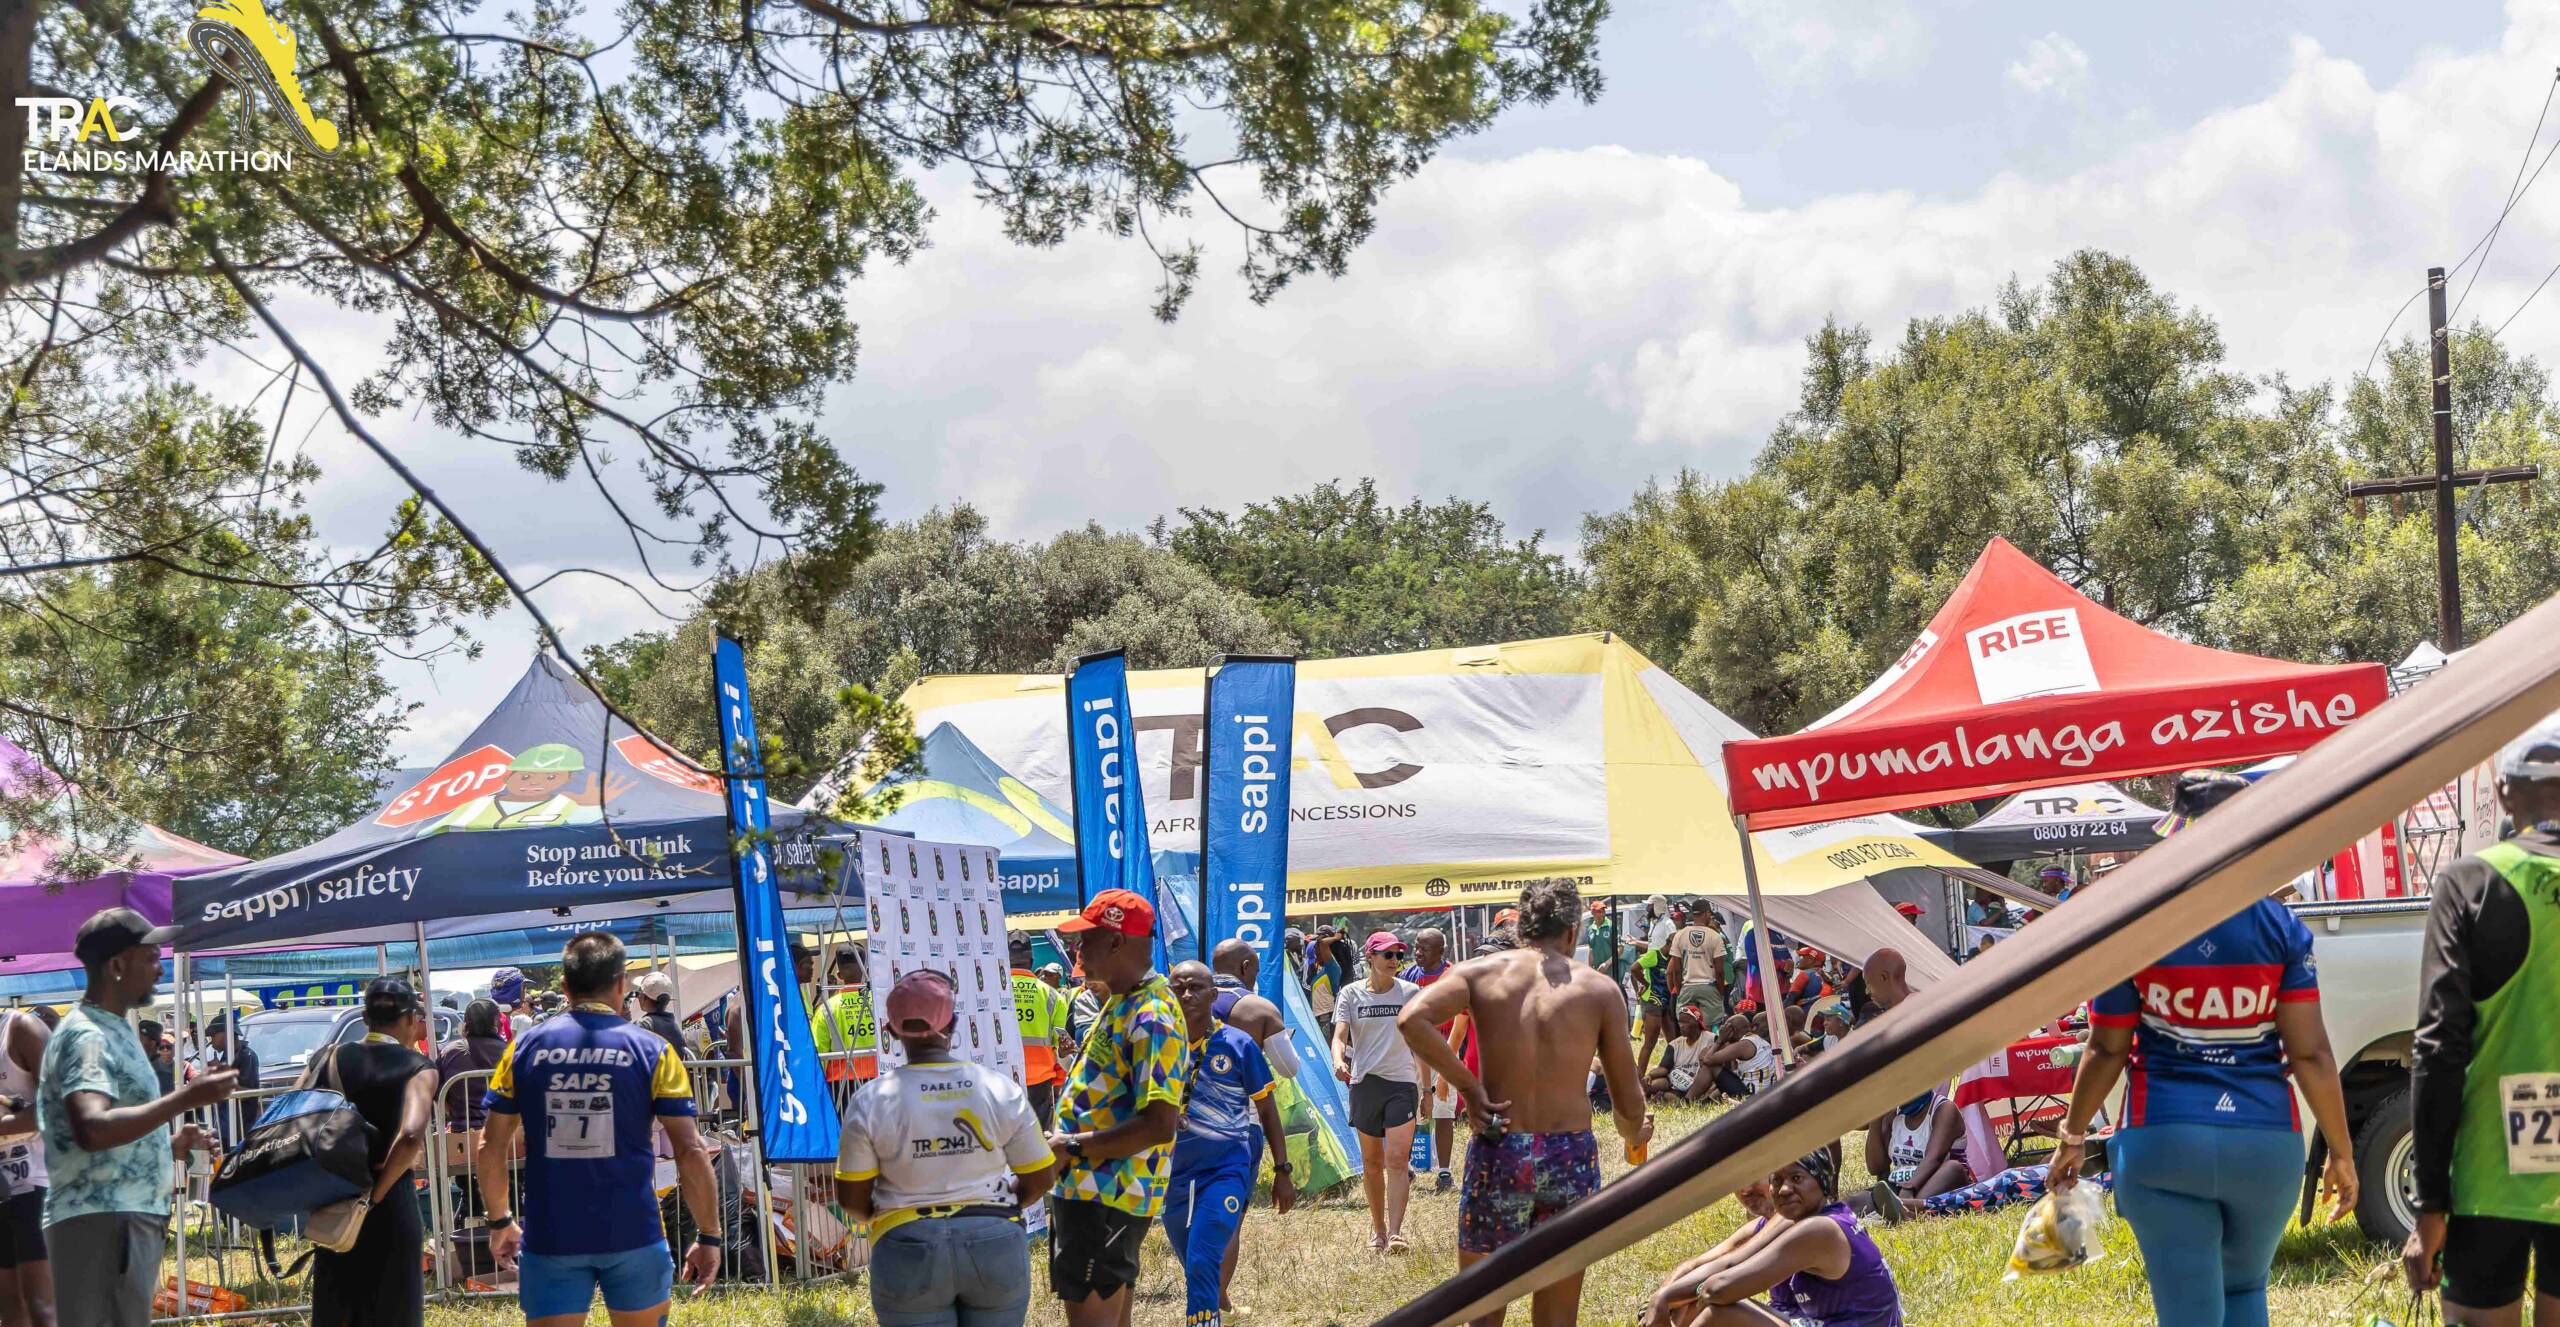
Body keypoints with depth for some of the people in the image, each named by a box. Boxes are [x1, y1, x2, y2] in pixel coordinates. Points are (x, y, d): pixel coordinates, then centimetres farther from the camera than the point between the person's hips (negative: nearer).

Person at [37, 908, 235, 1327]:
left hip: (130, 1218, 11)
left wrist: (170, 1144, 17)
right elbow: (92, 1130, -29)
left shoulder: (112, 1029, 19)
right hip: (101, 1223, -11)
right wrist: (186, 1099, -27)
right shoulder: (87, 1036, -13)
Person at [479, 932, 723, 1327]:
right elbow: (691, 1152, -7)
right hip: (632, 1235, -1)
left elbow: (491, 1147, 5)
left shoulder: (525, 1047, 1)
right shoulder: (651, 1051, -4)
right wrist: (709, 1235, 0)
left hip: (550, 1236, 1)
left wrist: (499, 1222, 18)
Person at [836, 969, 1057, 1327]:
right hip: (994, 1246, 1)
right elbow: (1039, 1179, 3)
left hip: (910, 1255, -1)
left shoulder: (872, 1101, -7)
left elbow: (851, 1197, -2)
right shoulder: (1001, 1090, -4)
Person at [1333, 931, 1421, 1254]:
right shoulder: (1352, 994, 3)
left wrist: (1426, 1088, 9)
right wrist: (1338, 1060, -29)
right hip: (1364, 1082, 1)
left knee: (1397, 1160, -14)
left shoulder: (1411, 993, 3)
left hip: (1402, 1082, -1)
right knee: (1371, 1162, 10)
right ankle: (1377, 1230, 24)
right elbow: (1339, 1035, -7)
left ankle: (1395, 1233, -16)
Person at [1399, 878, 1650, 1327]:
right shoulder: (1601, 989, 3)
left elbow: (1412, 1018, -16)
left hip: (1498, 1152, -1)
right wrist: (1635, 1134, 28)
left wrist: (1468, 1086, -7)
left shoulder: (1480, 972, 2)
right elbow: (1629, 1101, 5)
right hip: (1573, 1156, 1)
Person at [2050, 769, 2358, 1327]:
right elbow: (2311, 1054, -4)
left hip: (2161, 1142, -1)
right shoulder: (2281, 928, -2)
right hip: (2266, 1142, 1)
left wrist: (2073, 1137, 13)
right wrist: (2342, 1152, 4)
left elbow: (2107, 1050, 0)